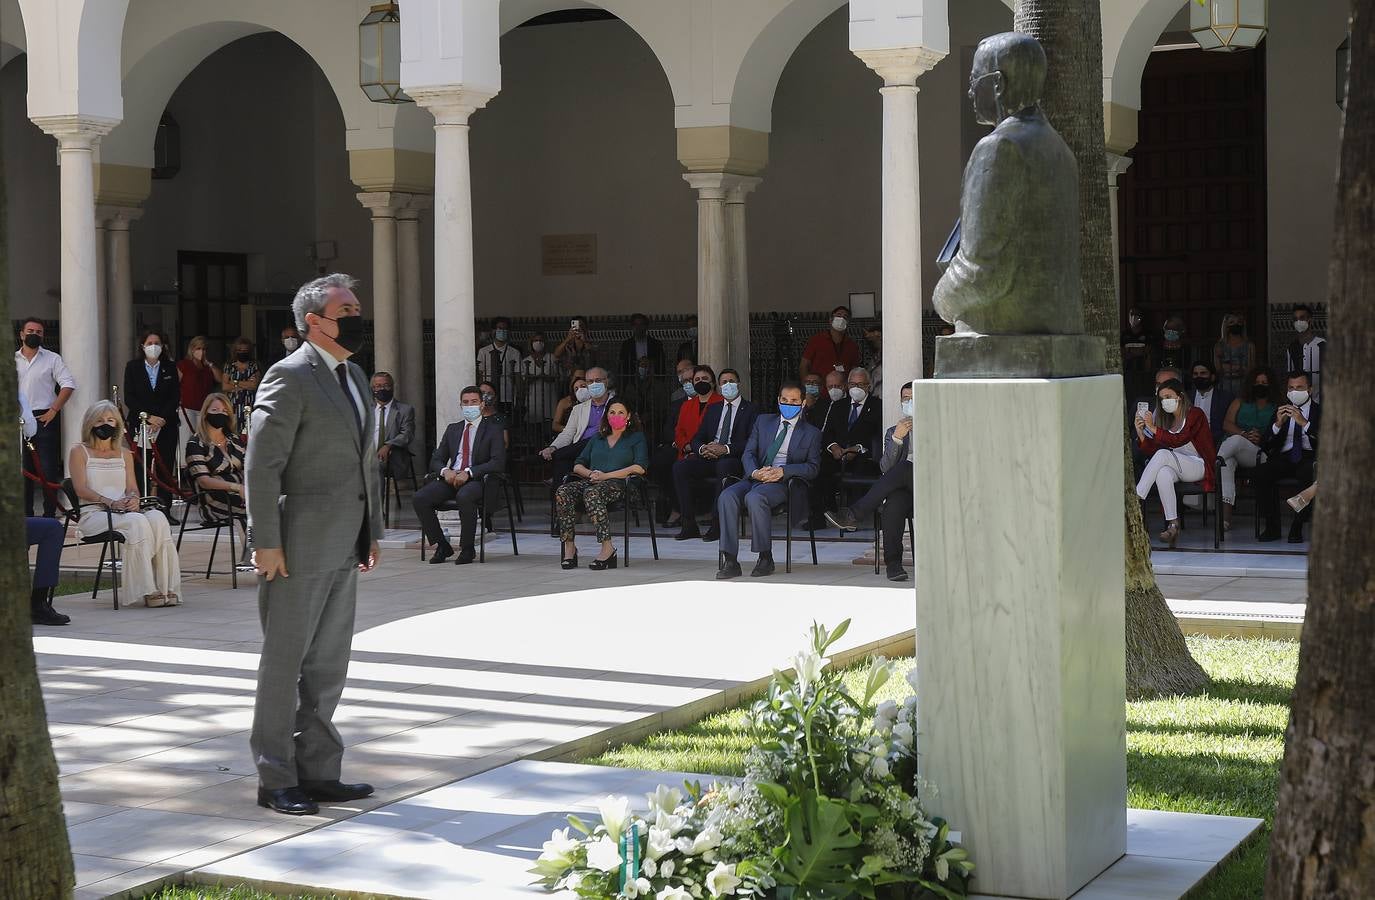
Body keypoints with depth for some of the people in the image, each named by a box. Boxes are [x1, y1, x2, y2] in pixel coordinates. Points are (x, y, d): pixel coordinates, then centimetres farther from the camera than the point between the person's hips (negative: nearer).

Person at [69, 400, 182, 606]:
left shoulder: (124, 453, 25)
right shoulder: (79, 452, 10)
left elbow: (132, 487, 16)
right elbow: (81, 489, -4)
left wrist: (133, 499, -10)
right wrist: (110, 503, -18)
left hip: (124, 511, 4)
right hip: (92, 513, -4)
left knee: (157, 518, -30)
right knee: (136, 522, -35)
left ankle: (167, 588, -35)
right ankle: (148, 590, -38)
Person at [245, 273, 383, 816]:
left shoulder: (355, 378, 16)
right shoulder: (290, 378, -12)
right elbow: (261, 464, -16)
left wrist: (371, 532, 18)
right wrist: (265, 542, -19)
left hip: (343, 547, 8)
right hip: (299, 545, -8)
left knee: (328, 662, 12)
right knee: (285, 661, 1)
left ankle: (317, 771, 21)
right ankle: (275, 779, 9)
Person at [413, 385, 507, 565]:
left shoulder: (493, 430, 5)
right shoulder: (453, 429, 21)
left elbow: (498, 463, -8)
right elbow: (436, 460, 17)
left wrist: (468, 473, -18)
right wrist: (445, 471, -8)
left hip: (476, 480, -5)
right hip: (451, 478, 5)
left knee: (464, 497, -40)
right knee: (419, 499, -20)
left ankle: (467, 549, -22)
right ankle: (442, 547, -7)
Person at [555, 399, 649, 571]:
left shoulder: (636, 438, 15)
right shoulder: (597, 439, 29)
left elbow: (640, 468, -2)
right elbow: (577, 466, 23)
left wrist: (606, 475, -9)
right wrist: (590, 473, -2)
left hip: (617, 484, -5)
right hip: (590, 482, 5)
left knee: (592, 493, -40)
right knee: (563, 491, -29)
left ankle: (607, 547, -40)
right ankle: (569, 546, -30)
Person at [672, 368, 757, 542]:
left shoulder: (751, 410, 7)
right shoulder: (713, 409, 23)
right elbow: (697, 438, 16)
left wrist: (726, 449, -20)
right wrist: (702, 448, -9)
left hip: (734, 458, -5)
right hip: (709, 457, 5)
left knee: (724, 466, -40)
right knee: (679, 467, -22)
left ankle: (717, 526, -35)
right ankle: (689, 524, -20)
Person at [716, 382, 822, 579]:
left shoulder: (811, 433, 12)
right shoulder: (763, 421, 21)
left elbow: (813, 467, 2)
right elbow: (748, 453, 13)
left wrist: (783, 471, -14)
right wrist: (755, 472, -11)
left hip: (783, 483, -4)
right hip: (756, 478, 4)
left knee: (755, 497, -37)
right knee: (727, 496, -28)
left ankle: (765, 559, -27)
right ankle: (730, 561, -29)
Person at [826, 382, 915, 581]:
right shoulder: (893, 431, 24)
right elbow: (886, 467, 6)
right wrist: (896, 439, -7)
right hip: (903, 491, 1)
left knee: (905, 468, -33)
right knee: (894, 501, -37)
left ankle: (854, 515, -33)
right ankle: (892, 562, -38)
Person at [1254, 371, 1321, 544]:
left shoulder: (1321, 411, 11)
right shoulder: (1281, 410, 20)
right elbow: (1267, 445, 10)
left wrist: (1304, 422, -15)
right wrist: (1278, 424, -8)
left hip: (1309, 458, -3)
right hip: (1285, 458, 3)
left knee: (1308, 472, -38)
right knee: (1261, 471, -28)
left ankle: (1297, 528, -27)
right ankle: (1272, 527, -18)